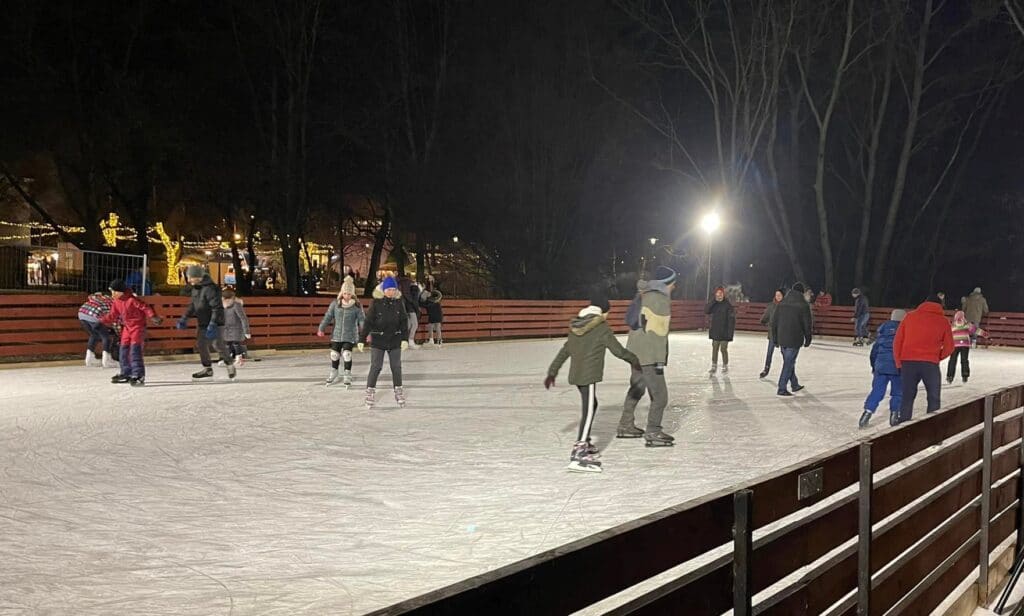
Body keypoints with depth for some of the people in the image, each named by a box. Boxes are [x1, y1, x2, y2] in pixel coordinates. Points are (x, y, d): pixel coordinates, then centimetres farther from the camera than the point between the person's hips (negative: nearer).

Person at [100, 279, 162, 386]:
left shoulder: (132, 299, -21)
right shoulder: (116, 302, 4)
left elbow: (145, 307, -23)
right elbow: (112, 316, 12)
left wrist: (153, 317, -33)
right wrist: (102, 320, 2)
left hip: (138, 326, -8)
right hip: (127, 327, 9)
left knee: (135, 351, -16)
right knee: (124, 350, 12)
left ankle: (139, 376, -16)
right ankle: (126, 373, 25)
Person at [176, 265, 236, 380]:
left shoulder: (210, 288, -22)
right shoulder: (195, 288, 7)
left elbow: (217, 308, -25)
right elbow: (193, 305, 20)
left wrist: (213, 324, -29)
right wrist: (185, 318, 12)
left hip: (215, 323, -9)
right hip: (202, 323, 9)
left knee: (218, 345, -6)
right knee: (201, 344, 7)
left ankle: (230, 365, 15)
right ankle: (207, 369, 19)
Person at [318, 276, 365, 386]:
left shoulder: (357, 306, -7)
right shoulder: (335, 303, -2)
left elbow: (362, 319, -10)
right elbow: (328, 316, 0)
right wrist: (321, 329, -6)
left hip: (350, 336, -3)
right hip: (337, 334, 3)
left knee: (347, 354, -12)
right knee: (334, 354, 10)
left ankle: (347, 376, 5)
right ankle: (333, 373, 33)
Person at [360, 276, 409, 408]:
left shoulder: (399, 302, -2)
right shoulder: (376, 302, -10)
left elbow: (404, 321, -1)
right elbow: (368, 321, -8)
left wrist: (405, 339, -9)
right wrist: (362, 339, -9)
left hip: (395, 340, 3)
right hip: (378, 340, -3)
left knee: (396, 366, 9)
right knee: (376, 366, -4)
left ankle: (398, 391, 20)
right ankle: (370, 391, 4)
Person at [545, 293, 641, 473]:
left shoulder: (576, 327, 14)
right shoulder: (602, 328, -7)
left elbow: (564, 351, 18)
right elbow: (618, 350, -4)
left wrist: (552, 372, 23)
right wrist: (634, 360, 13)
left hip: (576, 375, 8)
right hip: (589, 375, -8)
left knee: (591, 406, 24)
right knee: (588, 411, -12)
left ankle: (584, 444, 33)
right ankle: (578, 456, -23)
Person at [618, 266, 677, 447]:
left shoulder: (645, 295, 12)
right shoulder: (660, 299, -16)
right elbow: (657, 333, -20)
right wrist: (660, 360, -18)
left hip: (636, 352, 10)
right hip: (649, 355, -10)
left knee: (636, 389, 22)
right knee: (660, 395, -3)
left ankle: (625, 426, 32)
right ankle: (653, 434, -1)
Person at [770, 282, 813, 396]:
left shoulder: (782, 303, 6)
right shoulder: (804, 305, -8)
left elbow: (774, 322, 8)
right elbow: (807, 324, -7)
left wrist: (775, 338, 17)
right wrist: (808, 339, 5)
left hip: (782, 339, 5)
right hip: (794, 340, -5)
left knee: (789, 362, 19)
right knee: (788, 363, -1)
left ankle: (795, 384, 32)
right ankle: (782, 389, -2)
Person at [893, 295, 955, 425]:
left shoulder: (910, 317, 8)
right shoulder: (943, 321, 5)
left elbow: (897, 342, 6)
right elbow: (949, 347, 5)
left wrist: (899, 363, 12)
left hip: (908, 362, 2)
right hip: (930, 364, -2)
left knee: (908, 396, 12)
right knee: (934, 399, 10)